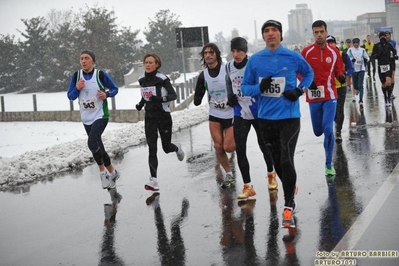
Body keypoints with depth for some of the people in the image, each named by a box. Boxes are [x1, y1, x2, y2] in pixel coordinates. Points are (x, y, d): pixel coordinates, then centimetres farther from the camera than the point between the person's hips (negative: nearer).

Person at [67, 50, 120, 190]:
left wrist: (106, 94, -19)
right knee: (98, 146, 14)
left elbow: (115, 89, 1)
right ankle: (112, 172, 33)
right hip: (86, 118, 5)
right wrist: (77, 88, -16)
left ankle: (102, 171, -2)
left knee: (92, 143, -25)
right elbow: (70, 96, 3)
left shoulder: (101, 74, -10)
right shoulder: (76, 76, -1)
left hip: (100, 116, -5)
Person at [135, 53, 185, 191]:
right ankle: (154, 180, -6)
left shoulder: (162, 79, -13)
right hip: (149, 117, 4)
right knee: (152, 149, -5)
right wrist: (141, 104, 2)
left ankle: (177, 148, 45)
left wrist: (161, 98, -33)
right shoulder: (142, 80, 4)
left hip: (163, 116, -4)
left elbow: (173, 95, -17)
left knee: (166, 147, 7)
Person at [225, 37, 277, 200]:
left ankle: (271, 174, 40)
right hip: (240, 114, 4)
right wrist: (230, 96, 1)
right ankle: (247, 186, 6)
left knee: (264, 145, 13)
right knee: (240, 150, -3)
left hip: (258, 112, -4)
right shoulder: (229, 67, 2)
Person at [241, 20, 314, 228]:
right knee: (277, 161, 15)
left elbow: (309, 73, 14)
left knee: (286, 161, -13)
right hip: (265, 118, 3)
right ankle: (291, 188, 42)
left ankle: (289, 206, -3)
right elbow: (245, 87, 6)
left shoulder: (293, 57, -4)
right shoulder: (255, 60, 0)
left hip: (289, 117, -3)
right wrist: (260, 88, -16)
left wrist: (300, 90, -4)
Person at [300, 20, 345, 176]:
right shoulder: (306, 52, -4)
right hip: (313, 96, 1)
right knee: (318, 132, 10)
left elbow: (338, 70, 8)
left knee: (328, 130, -12)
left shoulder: (334, 52, -1)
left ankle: (329, 164, 0)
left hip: (330, 96, -1)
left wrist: (341, 76, -14)